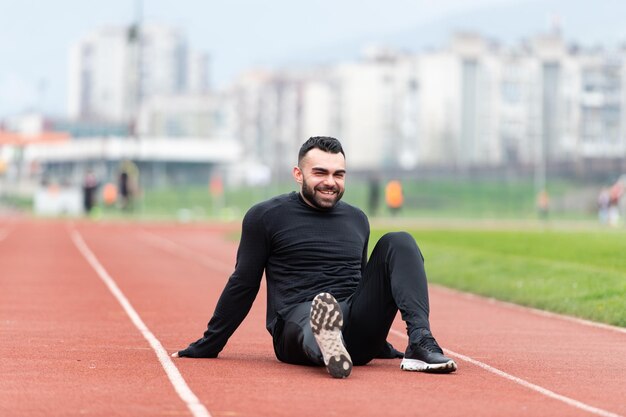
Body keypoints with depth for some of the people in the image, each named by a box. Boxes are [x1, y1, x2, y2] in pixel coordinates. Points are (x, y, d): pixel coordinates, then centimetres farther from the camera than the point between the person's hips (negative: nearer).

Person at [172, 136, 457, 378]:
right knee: (315, 312, -42)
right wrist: (207, 347, 10)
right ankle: (327, 348, -81)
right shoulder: (265, 217, 6)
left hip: (357, 334, 5)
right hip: (298, 320, -5)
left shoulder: (357, 220, 20)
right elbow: (243, 285, 10)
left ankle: (420, 343, -30)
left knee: (398, 242, -10)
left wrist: (380, 344, 34)